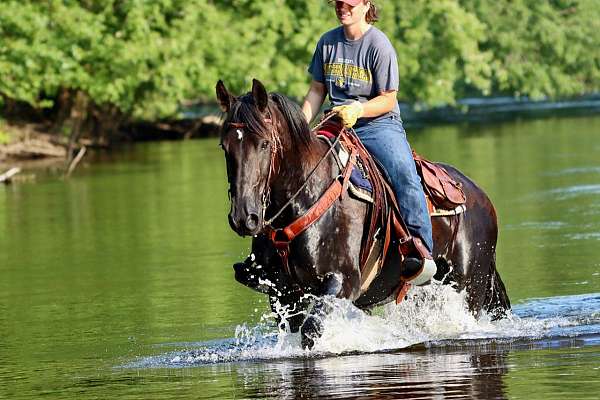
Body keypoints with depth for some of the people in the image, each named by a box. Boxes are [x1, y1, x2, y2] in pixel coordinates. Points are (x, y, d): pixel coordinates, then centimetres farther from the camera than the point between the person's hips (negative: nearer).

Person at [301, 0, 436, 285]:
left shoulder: (379, 45, -6)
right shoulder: (327, 43, 10)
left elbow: (388, 100, -6)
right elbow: (317, 91, 17)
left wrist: (359, 109, -24)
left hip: (379, 124, -5)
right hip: (338, 126, 5)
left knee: (404, 174, -32)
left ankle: (419, 250, -39)